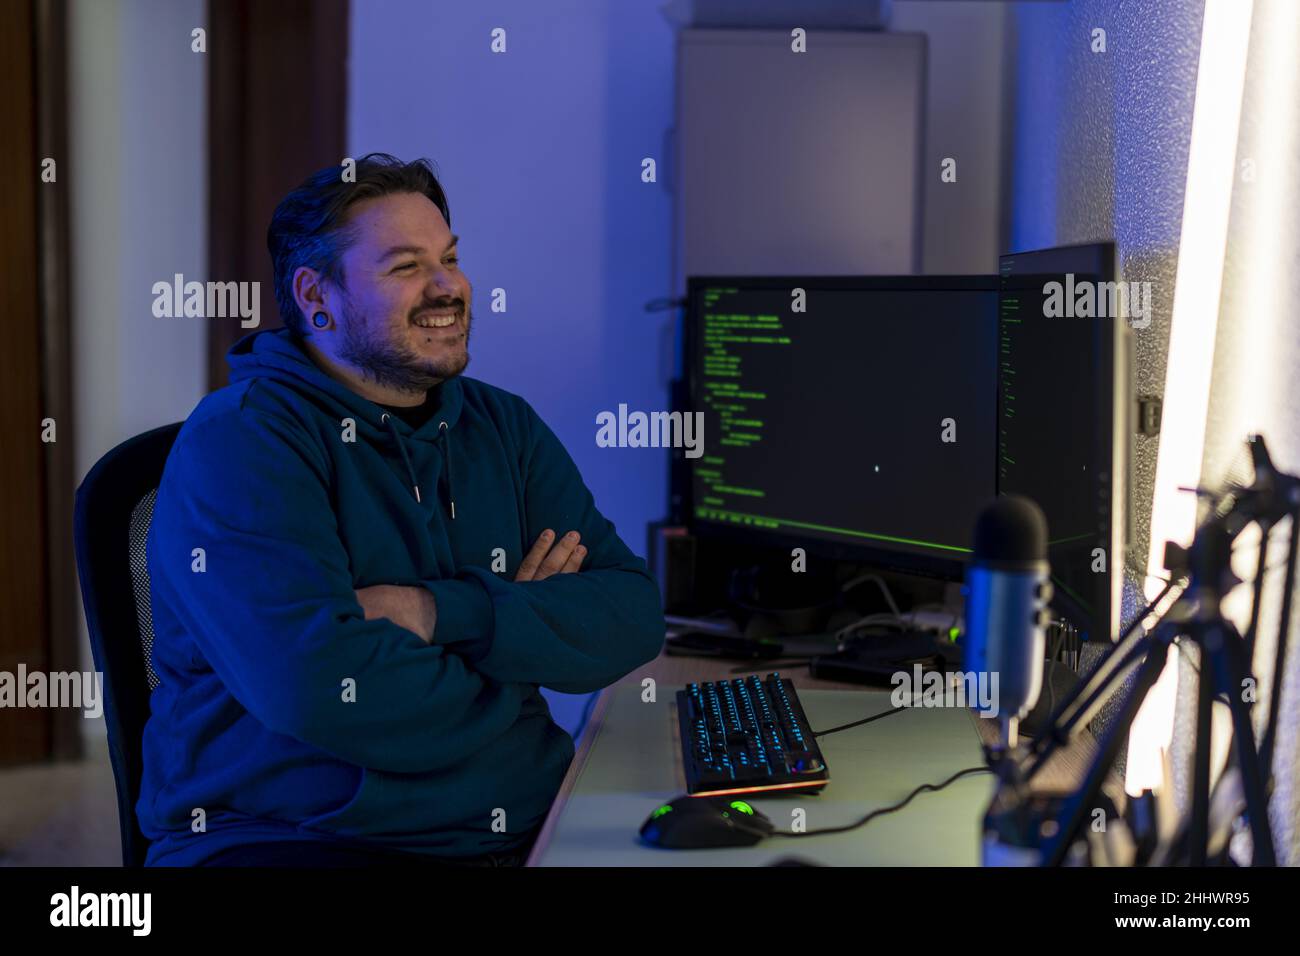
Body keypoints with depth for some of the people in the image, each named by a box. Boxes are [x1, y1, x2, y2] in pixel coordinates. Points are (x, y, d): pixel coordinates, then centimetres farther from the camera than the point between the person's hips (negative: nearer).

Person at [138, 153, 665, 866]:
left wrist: (440, 612, -16)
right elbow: (318, 686, -22)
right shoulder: (238, 442, -8)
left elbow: (633, 615, 0)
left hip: (530, 821, 5)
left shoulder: (504, 427, 10)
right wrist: (523, 626, -6)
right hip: (285, 836, -4)